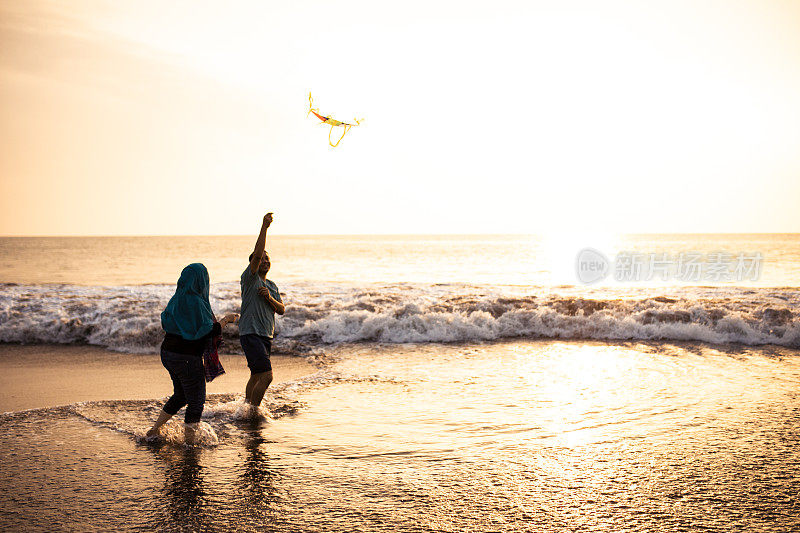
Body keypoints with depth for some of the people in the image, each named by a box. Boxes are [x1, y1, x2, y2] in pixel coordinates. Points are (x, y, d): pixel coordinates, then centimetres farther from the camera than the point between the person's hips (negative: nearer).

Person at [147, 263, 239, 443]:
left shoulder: (177, 298, 6)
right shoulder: (195, 302, -20)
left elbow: (165, 322, 17)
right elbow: (208, 332, -22)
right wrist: (226, 320, -8)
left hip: (168, 352, 9)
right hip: (186, 358, -9)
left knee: (180, 396, 24)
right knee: (196, 401, 4)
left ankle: (155, 429, 30)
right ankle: (189, 441, 6)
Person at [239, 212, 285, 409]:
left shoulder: (272, 286, 18)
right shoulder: (250, 278, -4)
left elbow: (281, 310, 11)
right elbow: (257, 254, -19)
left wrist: (270, 298, -9)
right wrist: (264, 227, -23)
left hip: (266, 336, 8)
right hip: (250, 334, -8)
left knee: (256, 376, 17)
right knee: (266, 376, -15)